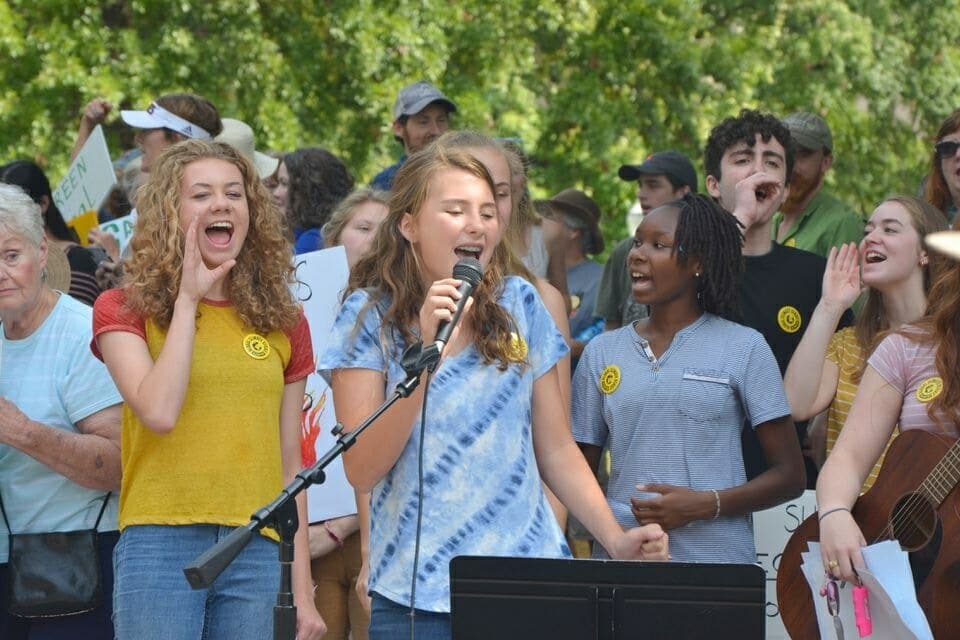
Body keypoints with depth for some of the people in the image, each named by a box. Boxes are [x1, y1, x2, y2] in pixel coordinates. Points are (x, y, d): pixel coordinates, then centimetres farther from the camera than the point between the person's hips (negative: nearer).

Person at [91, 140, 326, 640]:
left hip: (255, 550, 3)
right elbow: (159, 412, -14)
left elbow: (290, 463, 15)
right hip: (160, 542, -3)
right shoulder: (123, 312, 4)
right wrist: (187, 299, -6)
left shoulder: (283, 323, 14)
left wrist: (303, 590, 12)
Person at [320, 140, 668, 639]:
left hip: (530, 580, 3)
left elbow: (556, 449, 13)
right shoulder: (370, 316, -1)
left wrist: (616, 539, 0)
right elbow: (362, 471, -10)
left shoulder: (519, 305, 8)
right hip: (417, 594, -3)